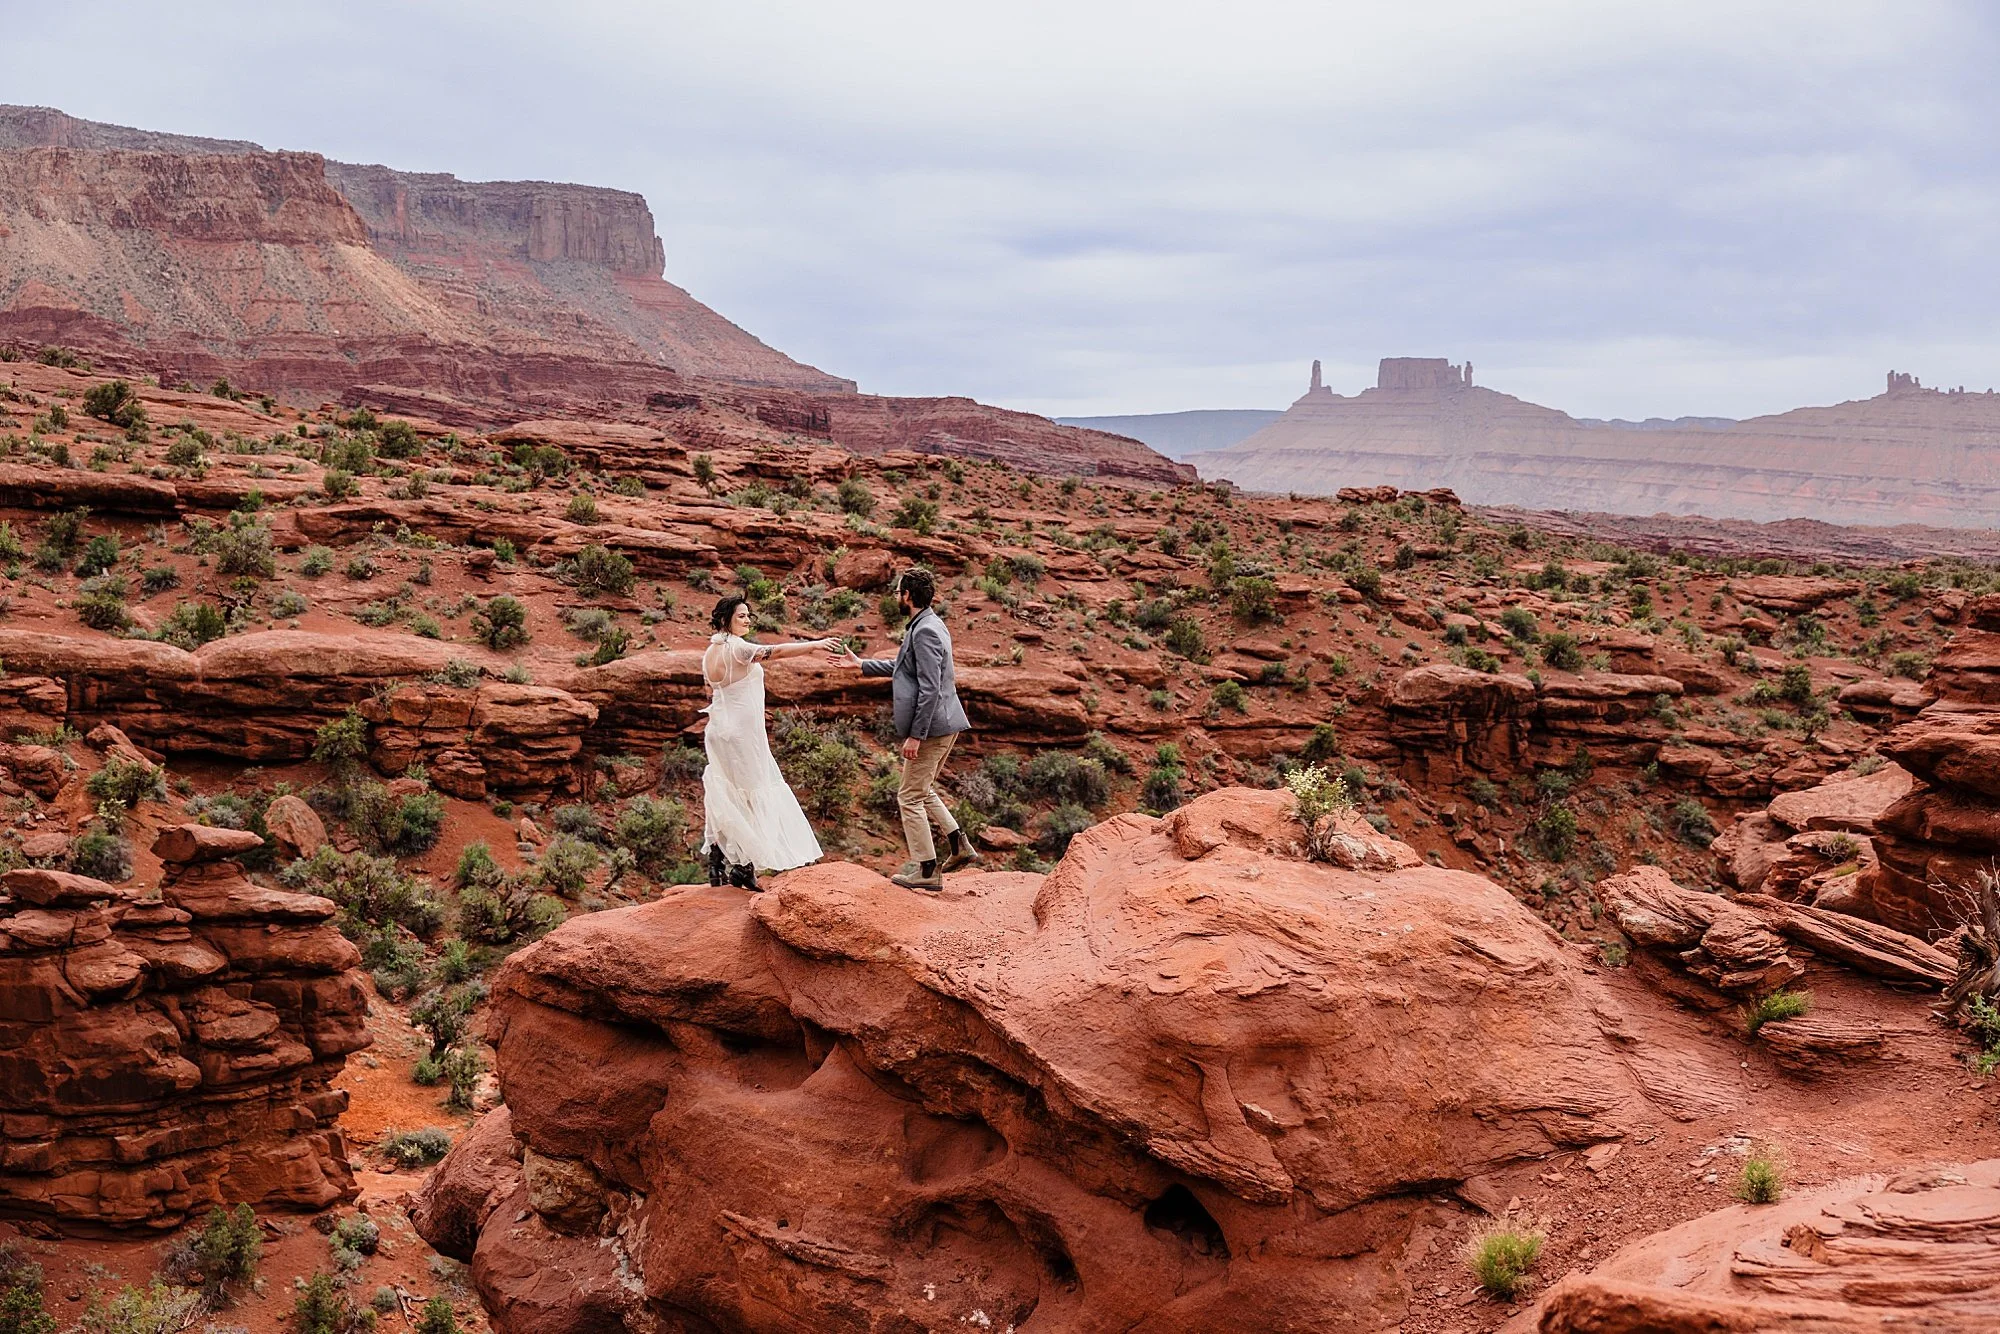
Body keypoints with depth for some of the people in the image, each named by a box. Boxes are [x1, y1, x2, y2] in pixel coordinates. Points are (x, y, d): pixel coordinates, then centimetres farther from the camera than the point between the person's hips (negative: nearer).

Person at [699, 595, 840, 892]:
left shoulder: (709, 653, 10)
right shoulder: (736, 648, -16)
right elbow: (777, 651, -30)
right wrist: (815, 645, -35)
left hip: (718, 731, 8)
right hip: (742, 732, -8)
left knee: (724, 799, 12)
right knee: (751, 795, 0)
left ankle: (717, 866, 13)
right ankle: (742, 867, -1)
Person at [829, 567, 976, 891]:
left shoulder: (925, 632, -20)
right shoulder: (928, 625, 13)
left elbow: (929, 688, -24)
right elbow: (904, 667, 27)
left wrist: (915, 735, -22)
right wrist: (861, 664, 31)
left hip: (932, 726, -10)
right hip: (942, 725, 10)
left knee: (910, 797, 0)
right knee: (923, 790, 23)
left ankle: (926, 870, 4)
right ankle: (959, 846, 21)